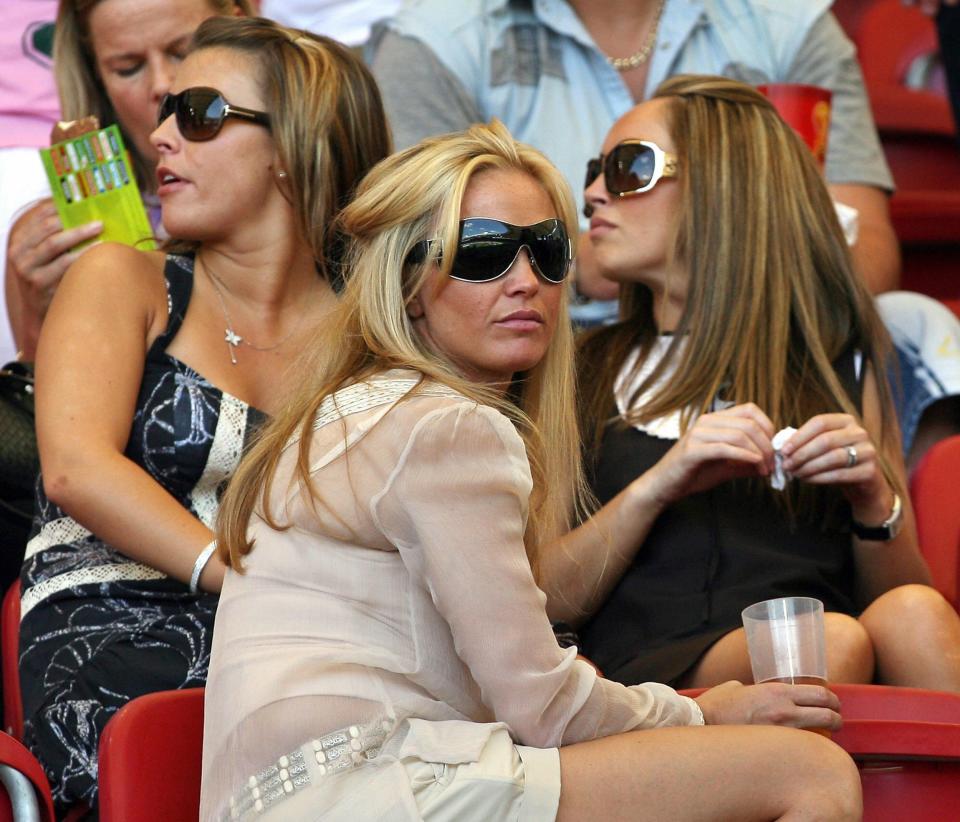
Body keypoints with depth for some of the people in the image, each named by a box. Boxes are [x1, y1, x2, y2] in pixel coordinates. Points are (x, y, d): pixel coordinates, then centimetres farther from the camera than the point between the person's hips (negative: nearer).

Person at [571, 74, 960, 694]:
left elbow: (901, 591, 18)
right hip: (648, 662, -2)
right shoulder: (584, 373, 18)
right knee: (835, 639, -34)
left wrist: (874, 504, -1)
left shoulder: (842, 364, 22)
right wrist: (657, 486, -7)